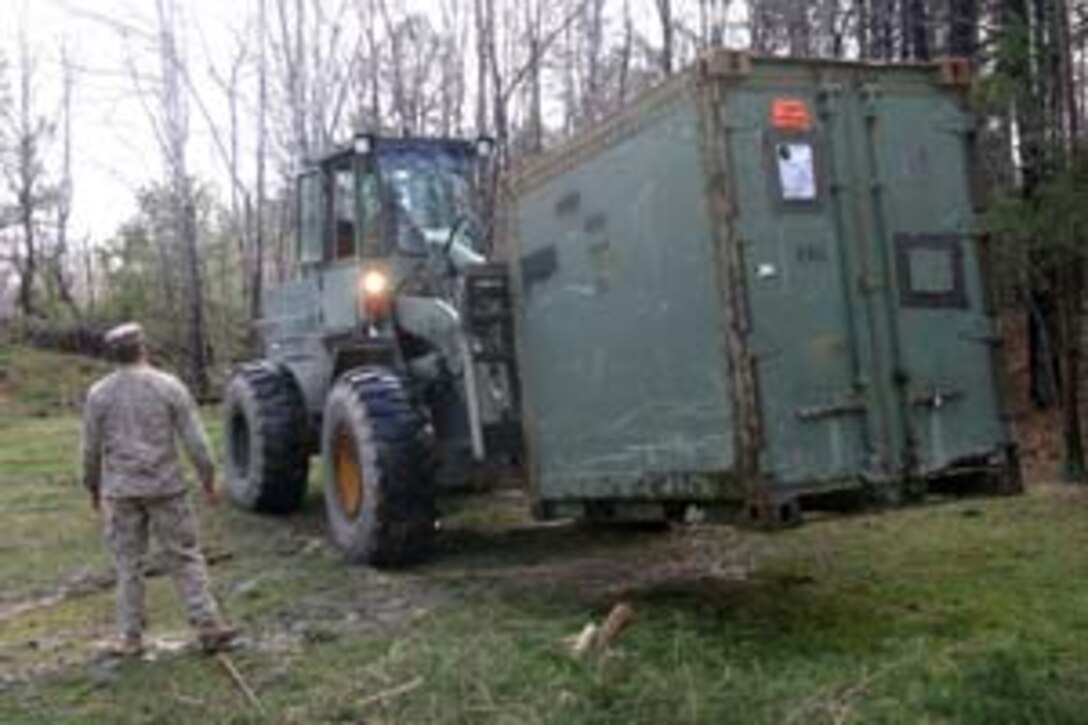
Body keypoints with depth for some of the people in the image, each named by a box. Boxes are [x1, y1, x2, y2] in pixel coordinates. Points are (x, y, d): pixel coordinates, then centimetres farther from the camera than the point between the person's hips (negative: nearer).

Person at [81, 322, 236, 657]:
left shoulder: (98, 393, 0)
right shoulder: (169, 386, -5)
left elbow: (91, 448, 4)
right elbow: (194, 440, -6)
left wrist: (94, 488, 17)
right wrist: (209, 480, 2)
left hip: (120, 491, 2)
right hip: (165, 487, -1)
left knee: (128, 564, 10)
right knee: (185, 558, 5)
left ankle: (129, 637, 15)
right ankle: (207, 625, 4)